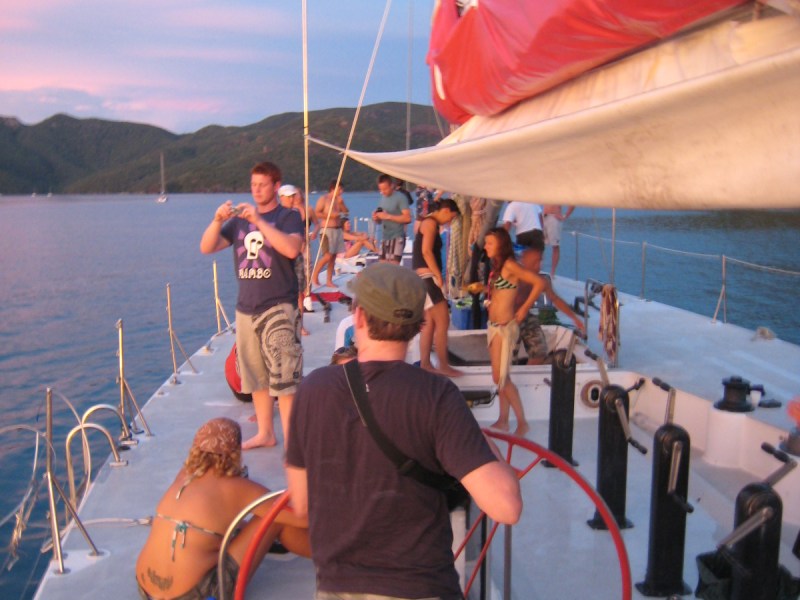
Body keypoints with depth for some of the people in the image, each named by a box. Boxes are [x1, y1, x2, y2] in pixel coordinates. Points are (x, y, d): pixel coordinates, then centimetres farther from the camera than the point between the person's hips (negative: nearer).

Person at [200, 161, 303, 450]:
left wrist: (259, 221, -22)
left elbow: (291, 249, -21)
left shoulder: (288, 216, -1)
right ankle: (265, 433, 27)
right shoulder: (240, 219, 12)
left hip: (278, 307, -6)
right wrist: (218, 220, -11)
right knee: (256, 376, 14)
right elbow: (206, 248, 6)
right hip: (246, 308, 6)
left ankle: (291, 441, -4)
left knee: (283, 377, -9)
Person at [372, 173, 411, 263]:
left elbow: (407, 218, -17)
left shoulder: (400, 198, -8)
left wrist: (388, 216, -19)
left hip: (397, 237, -8)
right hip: (385, 238, 8)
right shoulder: (382, 198, 14)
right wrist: (376, 218, -1)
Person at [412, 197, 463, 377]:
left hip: (425, 277, 10)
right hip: (426, 276, -10)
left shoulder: (430, 223, 21)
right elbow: (426, 251, -19)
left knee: (430, 323, 11)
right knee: (442, 321, -8)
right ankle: (443, 365, -3)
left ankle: (425, 364, 13)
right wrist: (438, 275, -17)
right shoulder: (431, 223, -9)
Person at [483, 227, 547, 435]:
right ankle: (503, 420, 20)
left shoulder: (510, 265, -14)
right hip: (494, 325, 9)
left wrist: (524, 309, -15)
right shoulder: (497, 266, 12)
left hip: (505, 326, -9)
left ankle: (522, 422, 3)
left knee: (500, 377, -7)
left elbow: (539, 283, -21)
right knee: (500, 377, 12)